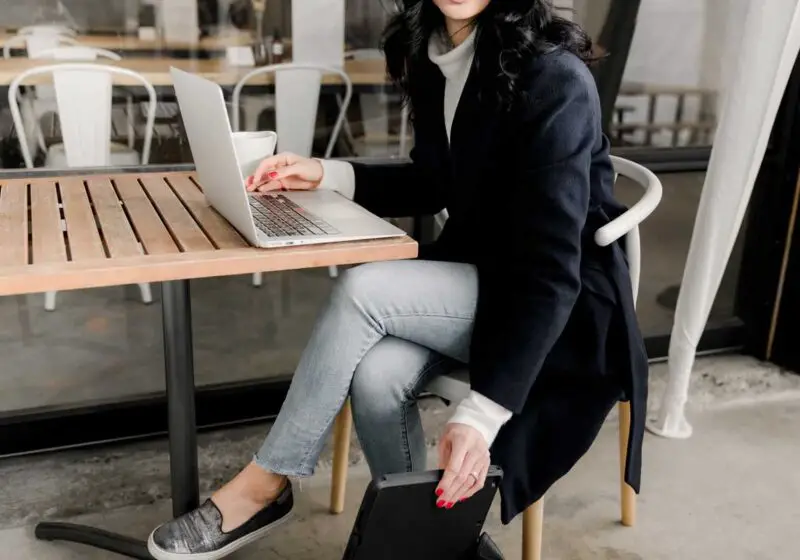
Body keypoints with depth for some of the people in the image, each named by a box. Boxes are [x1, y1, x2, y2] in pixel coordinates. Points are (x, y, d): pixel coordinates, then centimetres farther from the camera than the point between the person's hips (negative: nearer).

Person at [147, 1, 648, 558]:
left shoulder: (553, 78, -22)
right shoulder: (435, 57, 1)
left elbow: (550, 269, -26)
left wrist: (482, 414, -32)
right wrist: (327, 175, 1)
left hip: (564, 302, -6)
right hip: (477, 271, 6)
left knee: (363, 291, -26)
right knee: (376, 375, -24)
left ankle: (265, 484, -7)